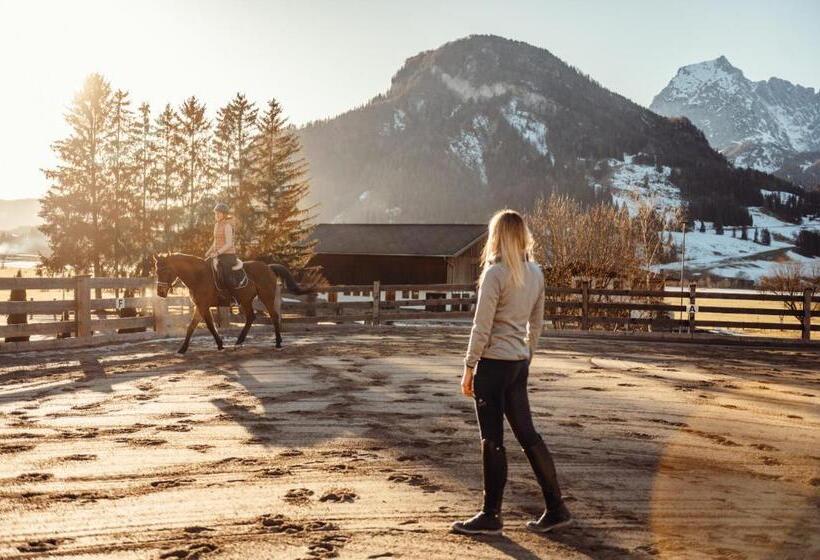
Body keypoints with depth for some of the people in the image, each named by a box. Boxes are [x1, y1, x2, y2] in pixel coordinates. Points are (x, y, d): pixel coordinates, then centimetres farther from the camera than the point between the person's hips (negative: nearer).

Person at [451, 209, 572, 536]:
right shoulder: (535, 273, 8)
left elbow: (481, 327, -14)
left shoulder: (495, 273, -14)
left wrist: (469, 368, -8)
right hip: (519, 363, 7)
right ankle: (555, 509, 19)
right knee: (527, 434, 14)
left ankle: (490, 517, 12)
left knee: (492, 440, 2)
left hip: (493, 364, -7)